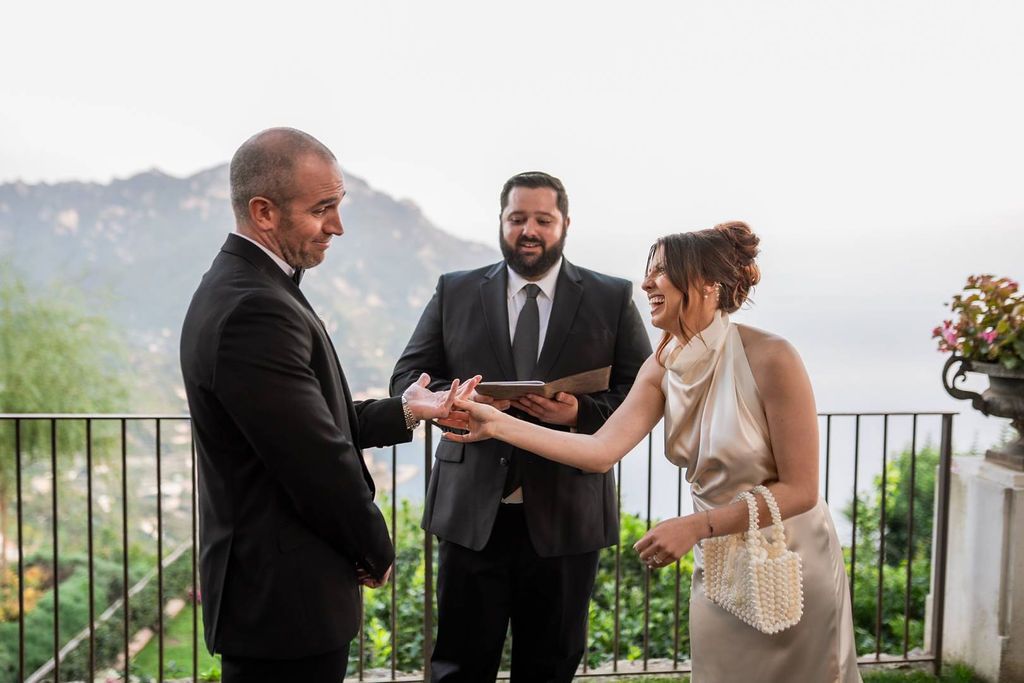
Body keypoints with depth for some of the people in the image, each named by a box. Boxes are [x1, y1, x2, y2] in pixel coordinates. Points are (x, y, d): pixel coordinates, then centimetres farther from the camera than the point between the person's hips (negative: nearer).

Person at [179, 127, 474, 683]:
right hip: (286, 597, -10)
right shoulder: (256, 310, -25)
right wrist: (376, 552, -7)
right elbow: (318, 459, -23)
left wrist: (404, 411, 7)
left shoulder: (237, 287, 8)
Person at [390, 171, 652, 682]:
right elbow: (406, 379, 5)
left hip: (565, 517, 0)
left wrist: (581, 413, -18)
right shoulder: (453, 293, 7)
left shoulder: (613, 299, 3)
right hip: (471, 512, 1)